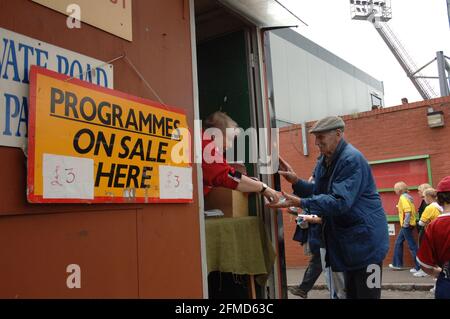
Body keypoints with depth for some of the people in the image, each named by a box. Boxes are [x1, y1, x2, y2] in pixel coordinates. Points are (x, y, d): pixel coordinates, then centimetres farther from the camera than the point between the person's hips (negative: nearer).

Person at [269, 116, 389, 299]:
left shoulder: (352, 159, -21)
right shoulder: (324, 160, 8)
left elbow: (340, 201, -30)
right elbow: (318, 191, 10)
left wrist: (300, 203, -34)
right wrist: (295, 181, -7)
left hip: (365, 239, -9)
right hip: (348, 240, 9)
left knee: (366, 293, -1)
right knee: (351, 293, 18)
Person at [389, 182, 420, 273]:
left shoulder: (403, 198, -15)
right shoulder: (407, 197, 14)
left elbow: (408, 211, -25)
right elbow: (409, 210, 13)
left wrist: (405, 224, -23)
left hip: (406, 225, -10)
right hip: (407, 224, 10)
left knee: (411, 245, -4)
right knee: (398, 242, 17)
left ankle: (419, 267, 2)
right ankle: (397, 264, 24)